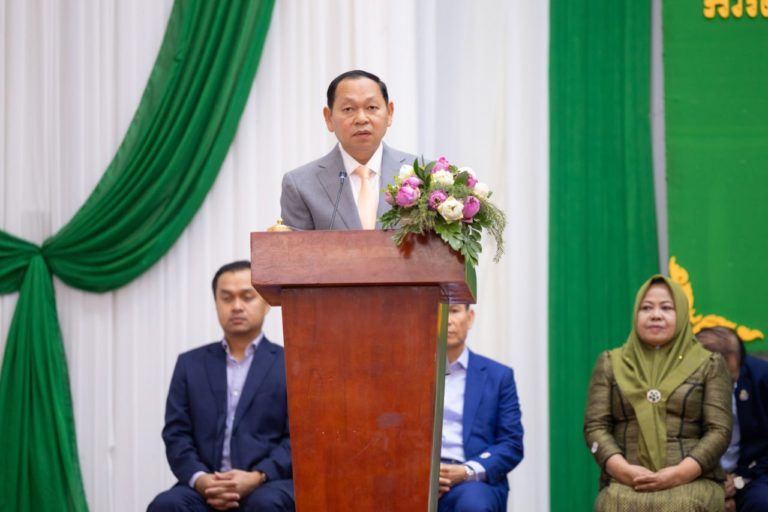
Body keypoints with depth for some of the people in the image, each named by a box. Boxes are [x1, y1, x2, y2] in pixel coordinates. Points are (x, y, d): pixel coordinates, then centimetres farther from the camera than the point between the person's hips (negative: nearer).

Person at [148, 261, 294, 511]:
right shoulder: (191, 364, 18)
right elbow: (176, 434, 9)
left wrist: (258, 477, -17)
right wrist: (200, 479, -12)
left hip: (268, 486, -2)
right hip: (207, 488, 2)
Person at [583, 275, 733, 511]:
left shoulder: (708, 365, 12)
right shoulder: (610, 363, 16)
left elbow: (719, 430, 3)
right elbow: (595, 426, 7)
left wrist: (680, 473, -12)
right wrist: (624, 470, -10)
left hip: (692, 481, -1)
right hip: (625, 482, 1)